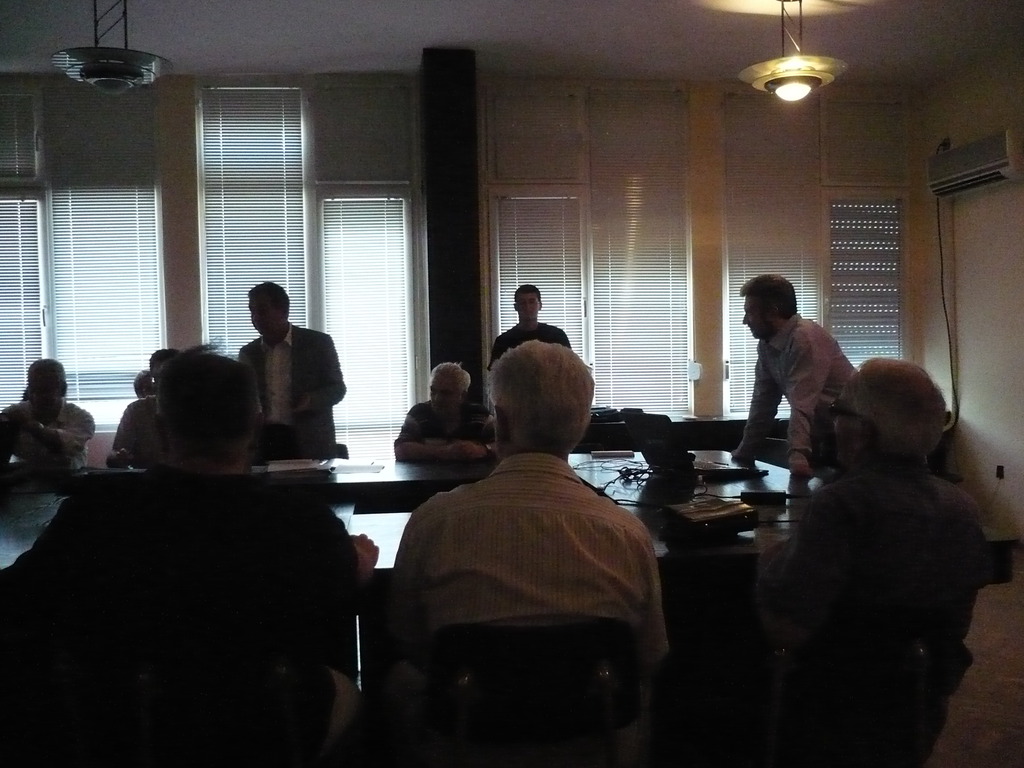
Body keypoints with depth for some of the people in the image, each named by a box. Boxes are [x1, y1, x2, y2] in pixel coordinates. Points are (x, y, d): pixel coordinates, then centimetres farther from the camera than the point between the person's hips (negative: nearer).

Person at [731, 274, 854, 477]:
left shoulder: (806, 339, -22)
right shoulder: (766, 344, 4)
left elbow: (802, 404, -33)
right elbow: (762, 404, 8)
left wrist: (798, 455, -42)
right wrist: (743, 454, 8)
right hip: (821, 438, 7)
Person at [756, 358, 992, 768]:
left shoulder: (845, 502, -30)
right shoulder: (961, 506, -6)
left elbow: (785, 630, -35)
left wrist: (771, 564, -16)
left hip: (837, 731, -6)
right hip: (921, 725, 6)